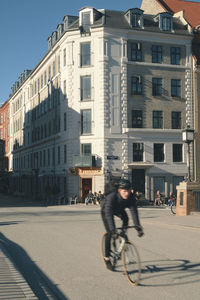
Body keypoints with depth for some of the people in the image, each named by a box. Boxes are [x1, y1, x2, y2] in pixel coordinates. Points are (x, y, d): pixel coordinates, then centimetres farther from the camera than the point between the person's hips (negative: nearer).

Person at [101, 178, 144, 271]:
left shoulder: (131, 196, -32)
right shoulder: (111, 197, -42)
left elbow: (134, 211, -35)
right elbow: (109, 214, -48)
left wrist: (138, 227, -45)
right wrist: (113, 231, -56)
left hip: (119, 209, 5)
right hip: (106, 211, -5)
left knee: (125, 218, -23)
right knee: (109, 233, -13)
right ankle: (107, 258, 1)